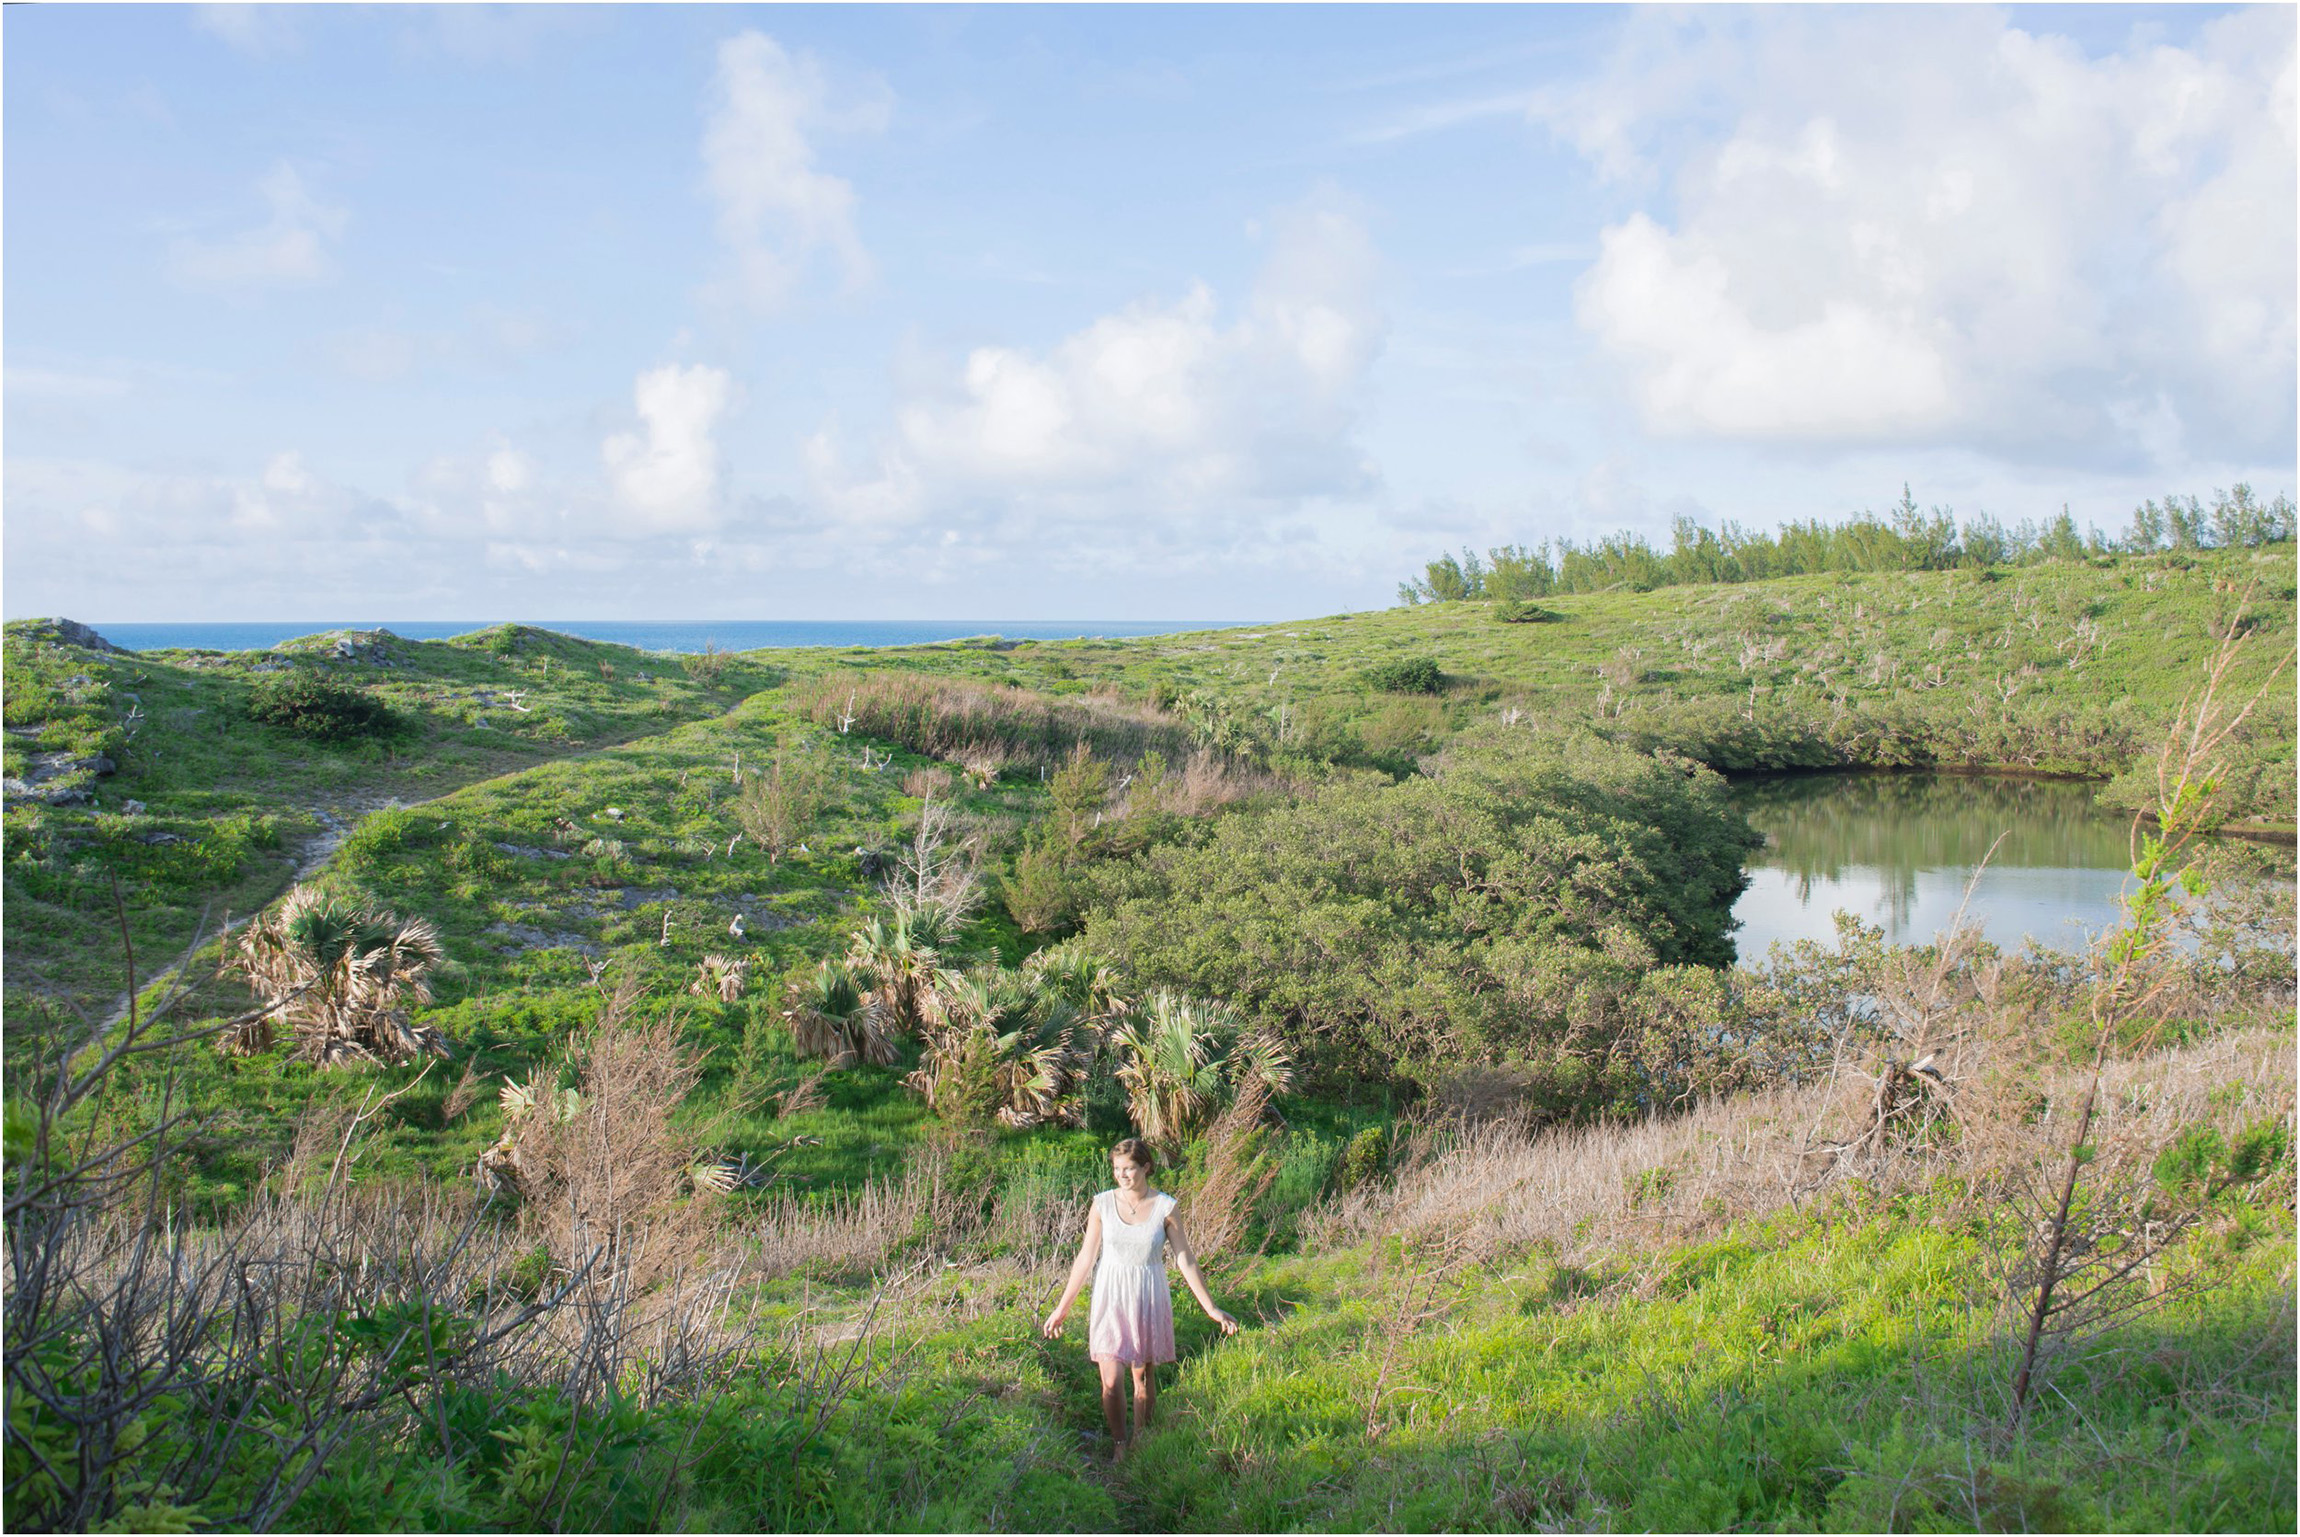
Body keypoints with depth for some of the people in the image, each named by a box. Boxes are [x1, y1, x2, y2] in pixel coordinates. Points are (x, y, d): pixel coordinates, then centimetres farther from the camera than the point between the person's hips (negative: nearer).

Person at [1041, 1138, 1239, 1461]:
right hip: (1110, 1299, 0)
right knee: (1111, 1382, -7)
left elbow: (1185, 1259, 1)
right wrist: (1062, 1308, 7)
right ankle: (1118, 1446, 11)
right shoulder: (1102, 1204, -4)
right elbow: (1086, 1256, 4)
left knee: (1144, 1376, 9)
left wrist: (1211, 1309, 2)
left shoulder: (1165, 1207, -6)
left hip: (1149, 1300, 0)